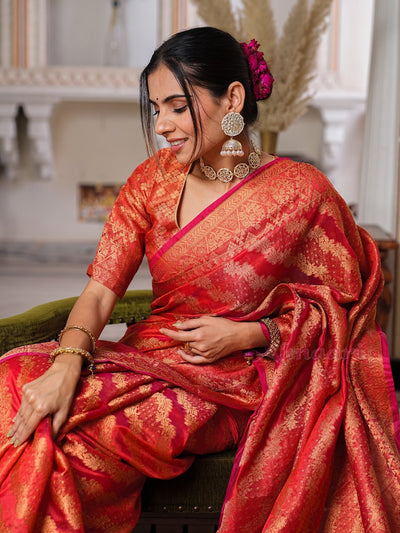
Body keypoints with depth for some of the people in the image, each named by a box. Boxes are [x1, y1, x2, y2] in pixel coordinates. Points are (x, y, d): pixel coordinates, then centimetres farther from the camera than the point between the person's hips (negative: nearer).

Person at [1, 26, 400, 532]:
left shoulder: (302, 192, -7)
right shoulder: (152, 180, 4)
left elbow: (340, 305, 1)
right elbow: (100, 291, -4)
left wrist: (249, 334, -14)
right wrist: (67, 364, -24)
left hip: (238, 385, -4)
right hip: (150, 360, 5)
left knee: (68, 430, -26)